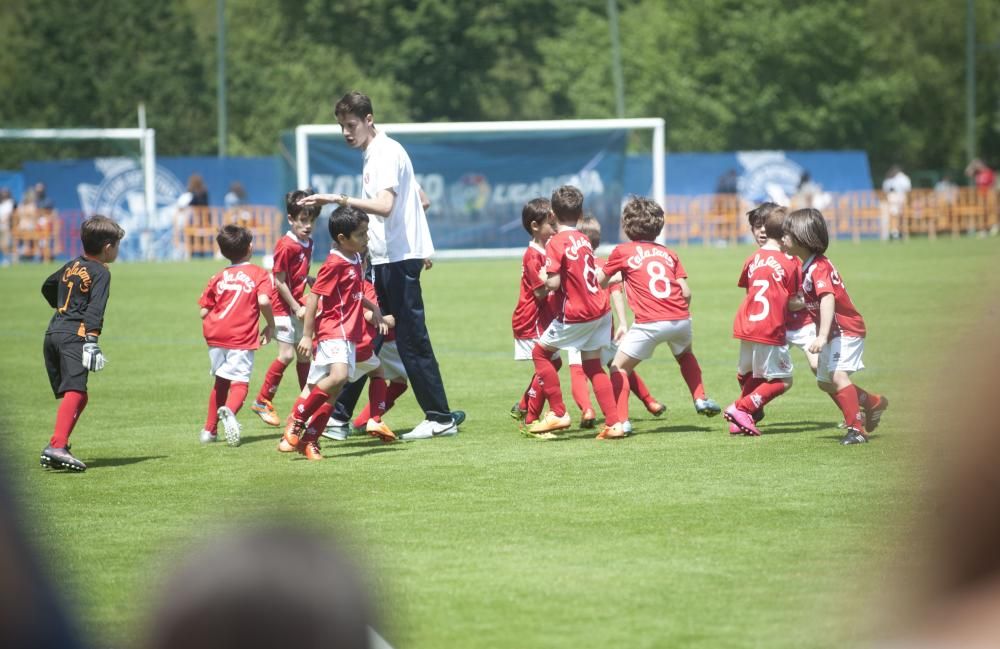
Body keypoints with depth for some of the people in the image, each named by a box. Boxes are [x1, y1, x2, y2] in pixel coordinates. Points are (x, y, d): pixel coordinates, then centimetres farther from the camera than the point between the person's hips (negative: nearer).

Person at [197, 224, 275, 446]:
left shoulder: (219, 277, 10)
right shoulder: (259, 274, 0)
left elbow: (204, 312, 6)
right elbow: (264, 301, -16)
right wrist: (270, 325, -2)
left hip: (216, 335, 4)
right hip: (242, 337, -4)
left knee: (221, 381, 19)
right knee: (240, 382, -5)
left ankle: (210, 429, 25)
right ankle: (229, 410, -37)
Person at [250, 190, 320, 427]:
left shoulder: (308, 244, 8)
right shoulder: (286, 246, -18)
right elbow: (279, 282, -17)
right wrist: (296, 307, -15)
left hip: (298, 305, 8)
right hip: (283, 305, -8)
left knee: (304, 354, 11)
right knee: (286, 355, -12)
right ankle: (262, 401, -1)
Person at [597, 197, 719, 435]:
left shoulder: (622, 252, 7)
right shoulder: (668, 253, 17)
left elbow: (600, 281, 17)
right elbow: (686, 293, 9)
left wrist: (619, 277, 37)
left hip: (650, 323, -4)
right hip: (680, 319, 4)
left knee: (619, 367, 7)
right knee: (685, 354, 35)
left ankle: (621, 420, -7)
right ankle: (701, 398, 27)